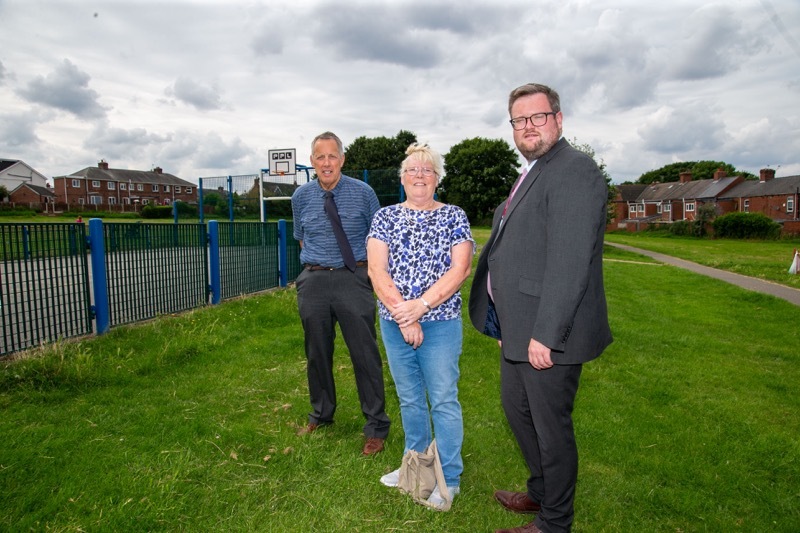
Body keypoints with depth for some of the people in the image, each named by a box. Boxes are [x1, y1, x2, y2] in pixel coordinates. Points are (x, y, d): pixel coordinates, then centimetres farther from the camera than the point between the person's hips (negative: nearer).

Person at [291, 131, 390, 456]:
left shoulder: (363, 193, -2)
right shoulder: (301, 196, 6)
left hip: (354, 278, -3)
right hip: (314, 280, 3)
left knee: (365, 353, -2)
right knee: (317, 353, 14)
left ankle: (376, 426, 14)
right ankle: (321, 414, 36)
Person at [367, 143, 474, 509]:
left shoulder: (454, 216, 1)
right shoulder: (385, 217, 4)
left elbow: (460, 269, -9)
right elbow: (376, 270, -5)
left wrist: (421, 304, -19)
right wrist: (403, 316, -15)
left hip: (440, 322, -2)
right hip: (394, 323, 3)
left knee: (443, 400, 4)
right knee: (409, 398, 16)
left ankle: (449, 478, 20)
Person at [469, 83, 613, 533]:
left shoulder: (574, 170, -15)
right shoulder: (534, 173, 17)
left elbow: (569, 262, -24)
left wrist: (544, 334, -24)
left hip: (547, 331, -10)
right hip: (518, 327, 10)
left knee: (550, 427, 6)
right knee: (517, 409, 23)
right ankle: (541, 492, 45)